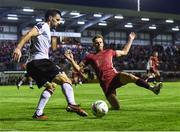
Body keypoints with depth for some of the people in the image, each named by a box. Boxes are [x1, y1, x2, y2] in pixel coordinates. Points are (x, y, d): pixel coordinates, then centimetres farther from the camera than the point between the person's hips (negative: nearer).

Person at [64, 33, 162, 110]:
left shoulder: (109, 52, 17)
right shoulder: (90, 57, 11)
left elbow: (124, 52, 30)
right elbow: (78, 68, 10)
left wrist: (130, 40, 26)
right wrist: (71, 60, -6)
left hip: (115, 76, 1)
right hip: (105, 83, -1)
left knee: (131, 77, -35)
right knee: (116, 107, -9)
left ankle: (152, 88, -40)